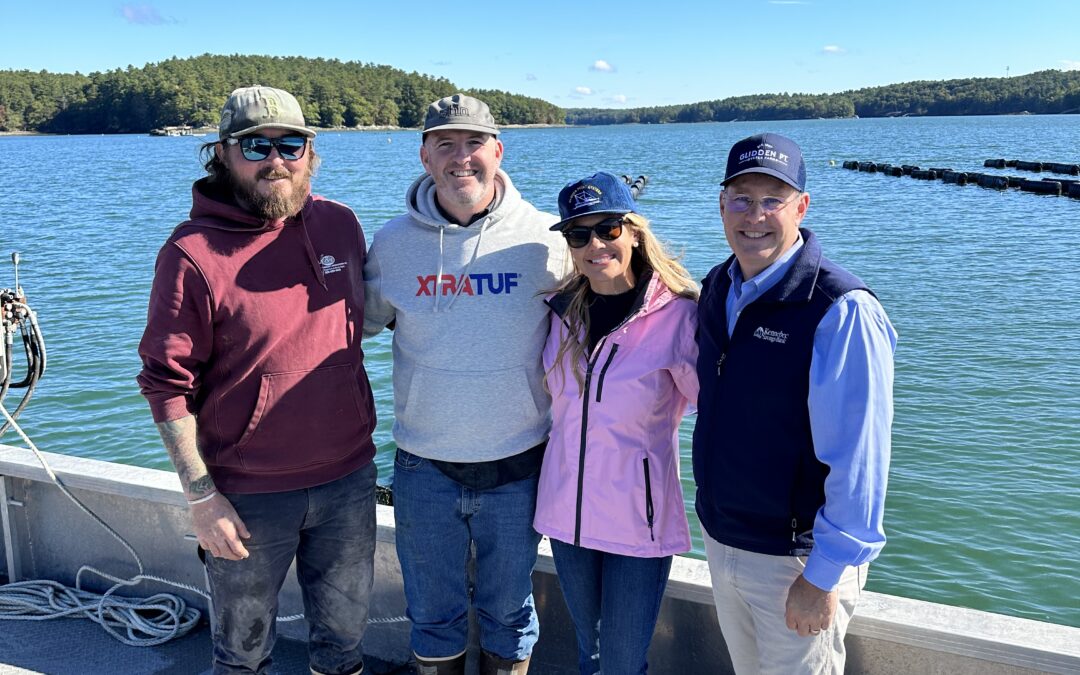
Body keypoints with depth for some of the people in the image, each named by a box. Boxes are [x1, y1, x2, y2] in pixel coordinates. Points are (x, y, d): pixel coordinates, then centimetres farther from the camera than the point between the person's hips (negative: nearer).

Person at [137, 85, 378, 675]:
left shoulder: (340, 224, 0)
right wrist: (200, 495, -14)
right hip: (248, 494, -3)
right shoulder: (193, 253, -14)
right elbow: (168, 384, -12)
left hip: (348, 477, 4)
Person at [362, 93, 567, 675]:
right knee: (432, 614, 19)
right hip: (424, 467, 1)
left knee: (507, 611, 19)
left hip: (517, 466, -1)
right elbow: (358, 321, 12)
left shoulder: (542, 239, -9)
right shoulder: (392, 243, -4)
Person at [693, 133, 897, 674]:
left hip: (798, 558, -7)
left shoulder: (842, 312, -23)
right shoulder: (717, 289, 1)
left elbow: (858, 460, -22)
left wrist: (823, 576, -18)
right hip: (720, 539, 7)